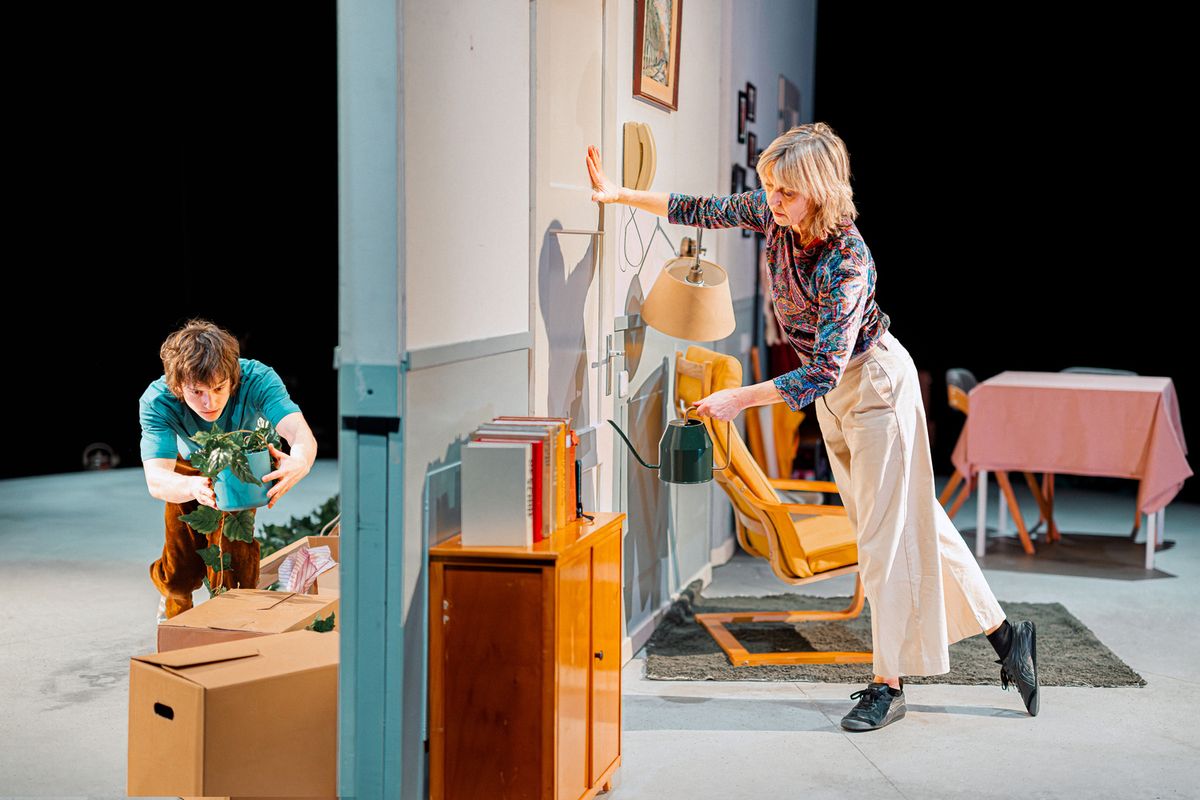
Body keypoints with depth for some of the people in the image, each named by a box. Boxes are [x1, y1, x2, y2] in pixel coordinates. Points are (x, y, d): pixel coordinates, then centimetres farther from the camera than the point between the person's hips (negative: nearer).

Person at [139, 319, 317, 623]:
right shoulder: (156, 401, -39)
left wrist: (298, 462, -81)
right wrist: (193, 488, -73)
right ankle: (175, 603, 38)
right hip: (188, 469, 0)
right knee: (181, 568, 2)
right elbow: (156, 478, -50)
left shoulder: (257, 379, -41)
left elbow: (302, 435, -56)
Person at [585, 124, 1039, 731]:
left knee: (886, 530, -5)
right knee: (907, 520, 12)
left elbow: (824, 371, -34)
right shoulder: (773, 214, -11)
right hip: (832, 392, 8)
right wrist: (619, 195, 0)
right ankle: (1003, 633, 21)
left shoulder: (848, 262, -31)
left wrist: (741, 398, -35)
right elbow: (702, 211, 5)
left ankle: (888, 685, 2)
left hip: (873, 382, -8)